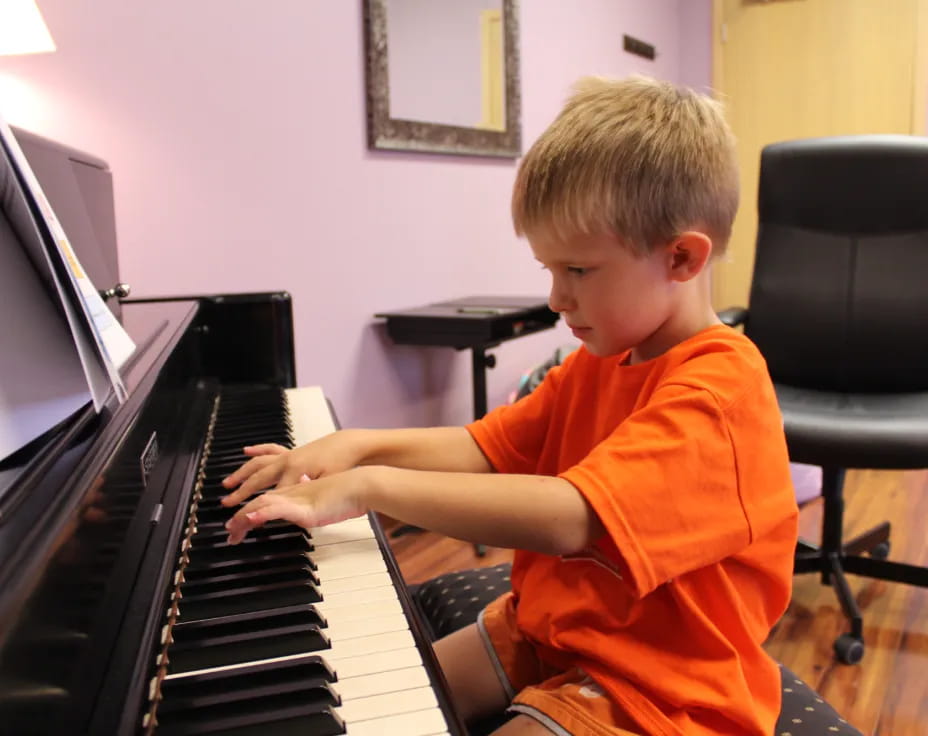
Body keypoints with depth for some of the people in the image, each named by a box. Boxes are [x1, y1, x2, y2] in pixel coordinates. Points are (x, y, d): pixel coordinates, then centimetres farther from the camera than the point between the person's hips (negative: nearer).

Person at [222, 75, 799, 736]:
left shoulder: (717, 392, -26)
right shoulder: (600, 359, 5)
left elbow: (565, 519, -39)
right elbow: (486, 448, 4)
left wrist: (368, 487, -34)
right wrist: (359, 446, -11)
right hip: (549, 627, 8)